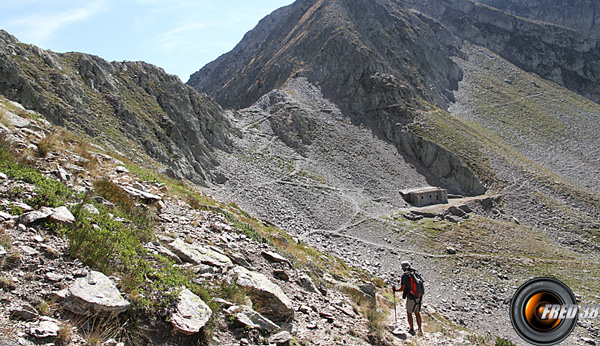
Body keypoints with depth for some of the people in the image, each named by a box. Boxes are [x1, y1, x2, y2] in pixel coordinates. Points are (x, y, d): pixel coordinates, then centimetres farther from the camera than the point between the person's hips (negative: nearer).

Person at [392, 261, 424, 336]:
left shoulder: (405, 275, -12)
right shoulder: (416, 273, 5)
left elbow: (402, 289, -14)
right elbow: (421, 283, 9)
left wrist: (395, 290, 4)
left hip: (411, 298, -6)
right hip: (419, 297, 6)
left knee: (409, 313, 13)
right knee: (417, 313, 20)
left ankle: (412, 330, 18)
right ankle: (420, 330, 22)